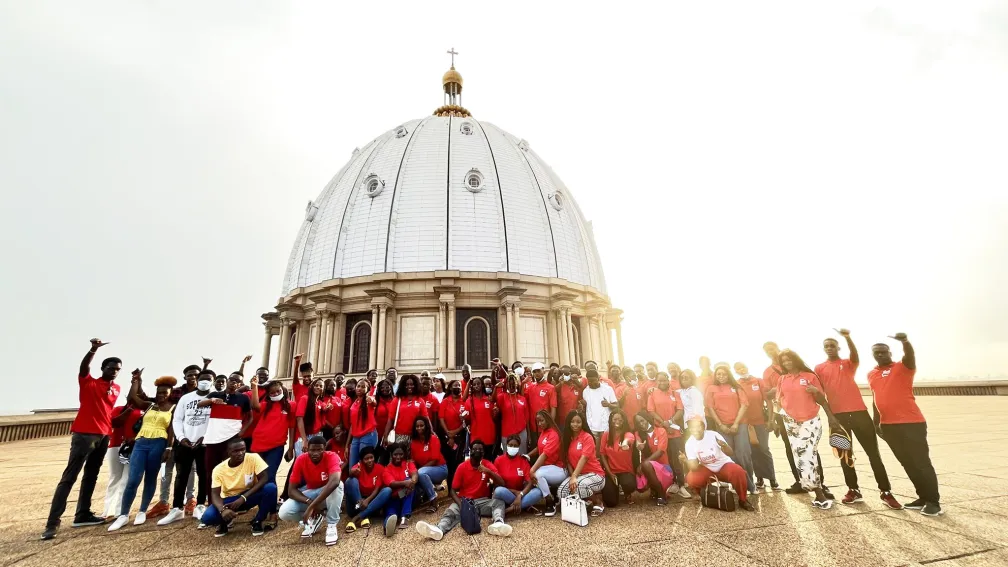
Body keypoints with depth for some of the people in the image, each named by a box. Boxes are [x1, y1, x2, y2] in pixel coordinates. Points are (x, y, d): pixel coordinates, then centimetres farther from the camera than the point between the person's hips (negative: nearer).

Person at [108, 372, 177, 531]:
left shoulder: (173, 408, 5)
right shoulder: (149, 405, 16)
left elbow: (172, 430, -1)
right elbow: (132, 396, 3)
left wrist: (168, 448, -9)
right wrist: (136, 380, 5)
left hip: (158, 444, -3)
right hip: (140, 442, 3)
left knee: (150, 479, 6)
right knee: (133, 479, -4)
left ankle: (142, 512, 20)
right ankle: (123, 515, 9)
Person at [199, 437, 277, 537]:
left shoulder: (253, 458, -20)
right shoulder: (219, 469, -15)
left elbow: (264, 478, -25)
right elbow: (215, 494, -18)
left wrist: (243, 498, -31)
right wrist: (222, 510, -38)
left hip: (250, 495, -1)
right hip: (229, 499, 1)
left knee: (271, 488, -31)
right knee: (207, 517, -27)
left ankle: (257, 522, -7)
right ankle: (225, 522, 10)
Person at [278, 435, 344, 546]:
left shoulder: (332, 457, -28)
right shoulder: (301, 460, -19)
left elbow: (334, 481, -45)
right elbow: (291, 490, -16)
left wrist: (311, 506, -47)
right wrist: (309, 502, -33)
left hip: (329, 494, -3)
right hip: (310, 494, 3)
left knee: (338, 485, -37)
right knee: (284, 513, -21)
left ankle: (332, 525, -16)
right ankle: (313, 519, 7)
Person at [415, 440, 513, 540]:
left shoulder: (488, 465, -1)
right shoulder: (462, 467, -2)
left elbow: (502, 484, -8)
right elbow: (453, 491, -1)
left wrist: (489, 471, -23)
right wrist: (461, 504, -21)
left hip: (483, 501, 1)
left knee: (499, 502, -28)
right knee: (451, 511, -31)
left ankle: (498, 523, -58)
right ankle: (438, 529, -61)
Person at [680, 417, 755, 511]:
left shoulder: (713, 435, -23)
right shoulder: (689, 443, -18)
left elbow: (730, 453, -24)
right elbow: (694, 467, -20)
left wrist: (724, 445, -46)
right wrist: (685, 461, -42)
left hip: (724, 465, -1)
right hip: (707, 469, 1)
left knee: (738, 472, -32)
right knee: (691, 479, -26)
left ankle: (743, 500, -4)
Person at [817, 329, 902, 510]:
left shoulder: (848, 364, 6)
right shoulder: (819, 369, 10)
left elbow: (855, 356, -17)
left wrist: (848, 338, -33)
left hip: (858, 411, -1)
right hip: (837, 415, 1)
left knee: (873, 452, 2)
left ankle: (886, 492, 10)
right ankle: (853, 490, 17)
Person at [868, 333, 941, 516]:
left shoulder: (903, 367, -3)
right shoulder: (871, 375, 13)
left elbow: (910, 355, -26)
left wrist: (904, 341, -46)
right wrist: (876, 421, 20)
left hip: (912, 423, -6)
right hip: (888, 425, 6)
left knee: (921, 462, 0)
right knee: (908, 463, 14)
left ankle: (934, 502, 10)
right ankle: (924, 498, 24)